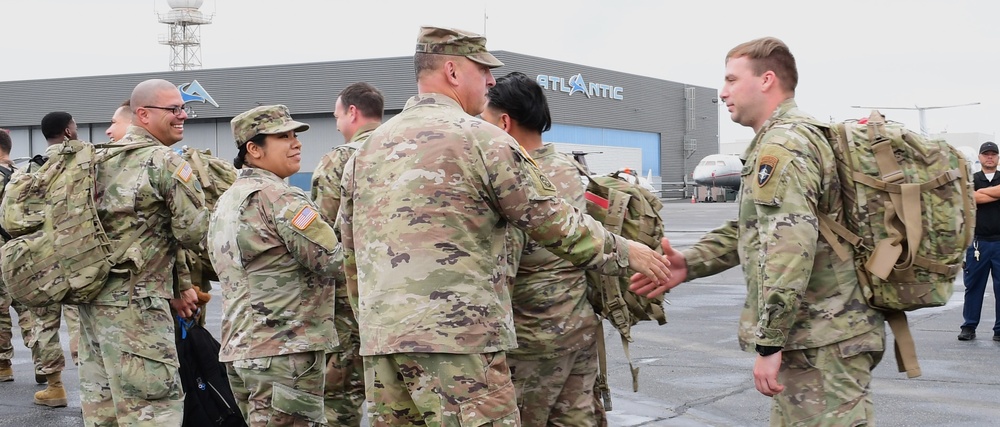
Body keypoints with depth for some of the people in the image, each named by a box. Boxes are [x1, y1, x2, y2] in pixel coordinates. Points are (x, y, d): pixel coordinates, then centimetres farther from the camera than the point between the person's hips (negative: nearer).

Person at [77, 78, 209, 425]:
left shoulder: (101, 159, 15)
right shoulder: (166, 162, -10)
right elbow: (195, 233, -11)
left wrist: (173, 284, 15)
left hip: (90, 299, 9)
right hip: (134, 305, -9)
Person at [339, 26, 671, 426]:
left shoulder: (367, 149, 15)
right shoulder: (482, 139, -5)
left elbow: (350, 254, 19)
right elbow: (556, 224, -1)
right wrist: (626, 251, 12)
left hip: (378, 341, 7)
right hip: (457, 338, -7)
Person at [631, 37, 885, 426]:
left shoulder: (782, 144, -15)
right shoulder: (797, 136, 20)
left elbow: (790, 245, -26)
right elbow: (755, 227, 24)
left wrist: (769, 341, -25)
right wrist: (690, 263, 11)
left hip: (819, 342, -11)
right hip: (816, 333, 11)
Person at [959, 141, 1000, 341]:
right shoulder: (971, 179, 10)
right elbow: (972, 198, -10)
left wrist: (982, 192, -9)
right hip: (978, 242, 0)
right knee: (973, 286, 3)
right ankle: (969, 327, 10)